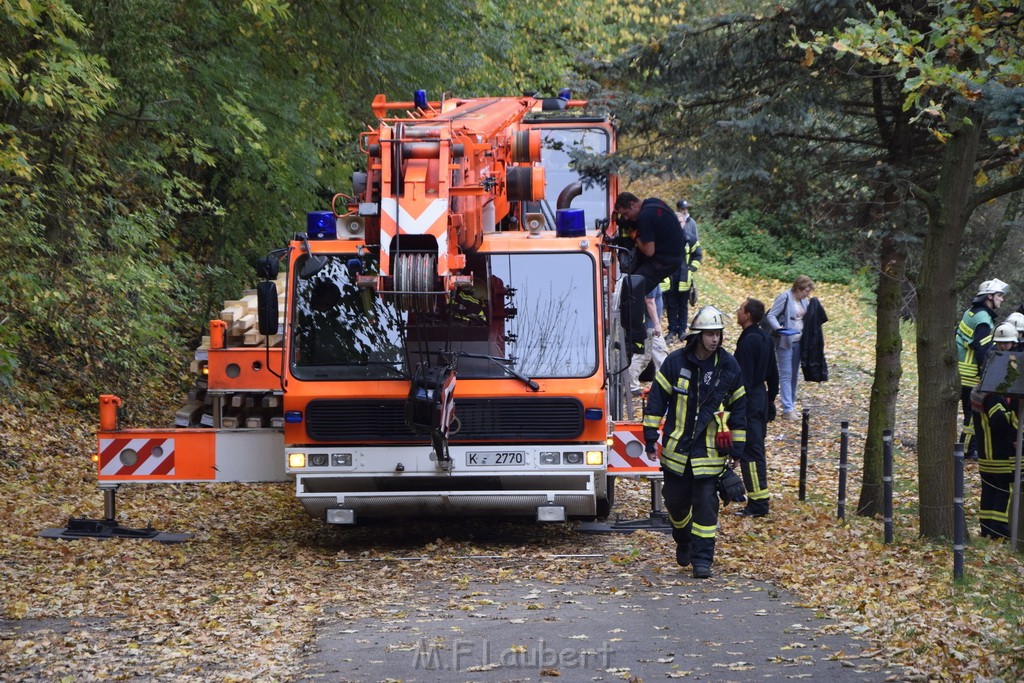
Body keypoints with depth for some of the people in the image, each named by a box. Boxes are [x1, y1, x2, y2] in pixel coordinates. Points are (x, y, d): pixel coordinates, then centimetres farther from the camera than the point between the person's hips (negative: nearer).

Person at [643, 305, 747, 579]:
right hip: (676, 447, 1)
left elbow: (738, 407, 8)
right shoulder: (675, 362, -4)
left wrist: (737, 446, 6)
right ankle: (683, 540, 38)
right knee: (675, 499, 11)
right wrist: (650, 433, -2)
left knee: (705, 504, -5)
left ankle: (702, 557, 1)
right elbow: (657, 397, 2)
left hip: (710, 451, -1)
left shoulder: (729, 366, -1)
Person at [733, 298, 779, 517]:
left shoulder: (748, 341, -18)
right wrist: (771, 398, 25)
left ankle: (758, 505, -6)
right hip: (762, 398, 10)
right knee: (757, 449, 16)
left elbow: (744, 378, -21)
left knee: (749, 451, -6)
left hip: (748, 401, -10)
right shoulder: (765, 338, 10)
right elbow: (773, 373, 18)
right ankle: (761, 498, 21)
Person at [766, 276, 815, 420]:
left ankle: (791, 406, 20)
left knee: (794, 375, 12)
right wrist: (778, 327, -30)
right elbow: (771, 315, -14)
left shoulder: (803, 300, 9)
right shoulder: (784, 298, -13)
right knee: (786, 375, -6)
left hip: (798, 342, 8)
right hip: (785, 342, -8)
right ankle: (787, 410, -6)